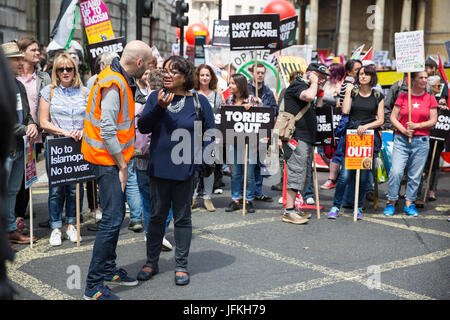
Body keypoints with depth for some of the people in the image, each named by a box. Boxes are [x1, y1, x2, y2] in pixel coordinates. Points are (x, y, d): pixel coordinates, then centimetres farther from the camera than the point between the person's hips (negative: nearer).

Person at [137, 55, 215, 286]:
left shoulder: (199, 101, 0)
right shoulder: (156, 97, 5)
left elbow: (210, 133, 3)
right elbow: (142, 127, -4)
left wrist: (197, 158, -8)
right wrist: (159, 108, -19)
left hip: (185, 170, -2)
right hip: (159, 168, 2)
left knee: (182, 217, 8)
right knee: (157, 216, 12)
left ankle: (181, 266, 20)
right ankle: (151, 262, 25)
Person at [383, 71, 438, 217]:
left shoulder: (430, 98, 7)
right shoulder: (403, 97, 5)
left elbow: (433, 120, 4)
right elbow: (393, 117, 3)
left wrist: (417, 126, -11)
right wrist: (403, 130, -11)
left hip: (421, 141, 1)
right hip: (401, 139, -1)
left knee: (415, 175, 3)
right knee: (396, 171, -10)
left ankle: (409, 204, 15)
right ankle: (391, 202, 3)